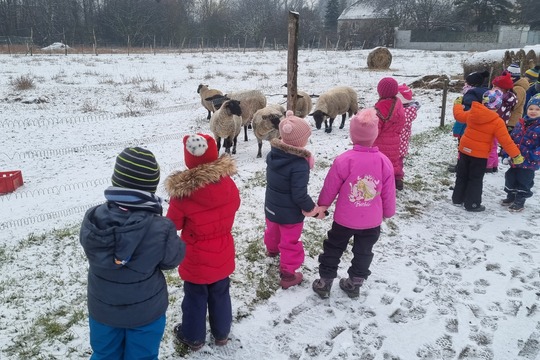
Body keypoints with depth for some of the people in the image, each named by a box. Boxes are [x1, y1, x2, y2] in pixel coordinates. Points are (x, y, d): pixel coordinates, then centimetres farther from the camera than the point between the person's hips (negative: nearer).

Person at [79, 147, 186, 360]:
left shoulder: (92, 219, -21)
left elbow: (93, 252, -2)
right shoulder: (159, 230, -31)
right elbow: (172, 258, -12)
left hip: (103, 308, 3)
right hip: (146, 311, -2)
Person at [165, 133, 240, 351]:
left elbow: (173, 224, -9)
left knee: (195, 298, 19)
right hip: (222, 256, 3)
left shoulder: (182, 192, -26)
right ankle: (221, 333, 43)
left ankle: (193, 338, 40)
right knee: (220, 295, 23)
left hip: (196, 260, -3)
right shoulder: (228, 184, -17)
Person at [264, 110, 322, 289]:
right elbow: (299, 195, -29)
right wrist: (313, 209, -13)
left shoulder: (273, 153, -12)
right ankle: (287, 275, 29)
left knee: (272, 230, 34)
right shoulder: (300, 164, -33)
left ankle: (271, 249, 64)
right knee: (290, 243, 13)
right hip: (290, 214, -7)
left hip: (271, 207, 7)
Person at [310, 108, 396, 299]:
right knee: (363, 252, 21)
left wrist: (322, 206, 10)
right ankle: (354, 284, 35)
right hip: (372, 221, 2)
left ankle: (324, 283, 27)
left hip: (344, 219, -2)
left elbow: (330, 188, -9)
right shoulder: (384, 162, -13)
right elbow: (388, 193, -2)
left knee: (333, 249, 17)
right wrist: (388, 212, 16)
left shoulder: (343, 160, -20)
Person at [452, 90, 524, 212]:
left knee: (462, 175, 18)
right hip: (480, 154, -5)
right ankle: (472, 204, 12)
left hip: (465, 149, 5)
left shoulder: (472, 113, -6)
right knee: (476, 179, 7)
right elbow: (506, 141, -16)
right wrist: (516, 155, -8)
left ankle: (457, 199, 29)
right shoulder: (497, 122, -18)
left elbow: (459, 115, 14)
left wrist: (458, 104, 34)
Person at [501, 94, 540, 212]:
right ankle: (510, 197, 39)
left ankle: (520, 202, 24)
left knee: (523, 182, 8)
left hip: (529, 163, -6)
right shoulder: (520, 124, 4)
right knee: (510, 179, 19)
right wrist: (506, 154, 3)